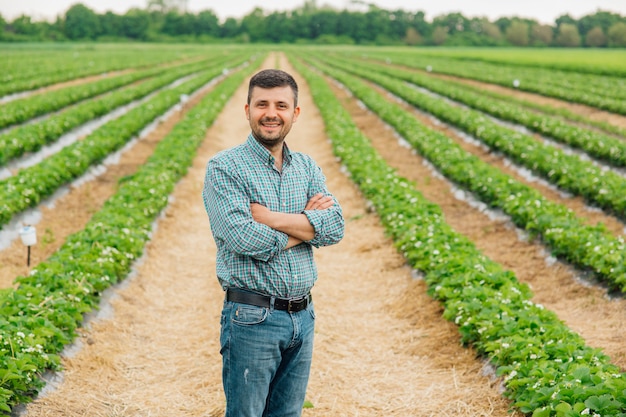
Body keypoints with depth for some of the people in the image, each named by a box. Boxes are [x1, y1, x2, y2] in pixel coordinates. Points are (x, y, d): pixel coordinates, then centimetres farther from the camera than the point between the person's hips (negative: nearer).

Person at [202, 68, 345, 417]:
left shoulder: (308, 167, 9)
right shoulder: (224, 168, -8)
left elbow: (335, 228, -6)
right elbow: (242, 237, -21)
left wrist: (272, 218, -16)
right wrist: (307, 222, -10)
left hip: (303, 317, 6)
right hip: (252, 320, -5)